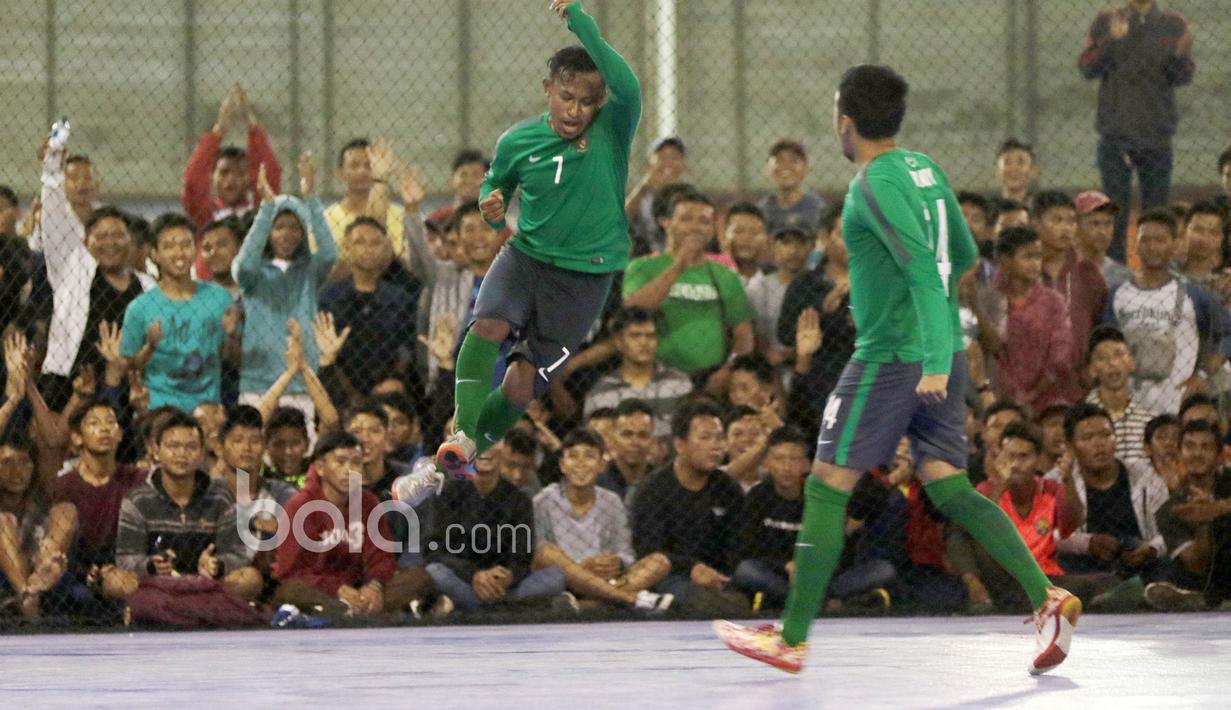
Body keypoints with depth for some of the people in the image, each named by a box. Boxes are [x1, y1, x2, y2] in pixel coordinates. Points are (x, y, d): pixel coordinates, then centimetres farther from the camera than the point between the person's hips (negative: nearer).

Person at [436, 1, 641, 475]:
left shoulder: (611, 133, -11)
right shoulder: (519, 141, -1)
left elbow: (628, 87, -34)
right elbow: (496, 184, 19)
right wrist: (491, 209, -6)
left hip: (585, 275, -2)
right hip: (526, 255, 2)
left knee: (520, 388, -2)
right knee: (488, 325, -29)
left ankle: (475, 445, 21)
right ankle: (462, 432, -30)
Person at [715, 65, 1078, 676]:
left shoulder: (875, 184, -15)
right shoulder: (924, 168, 10)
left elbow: (923, 267, -26)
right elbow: (964, 254, 19)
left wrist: (935, 361, -32)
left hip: (890, 360, -8)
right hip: (938, 352, 8)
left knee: (826, 488, 0)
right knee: (950, 489, 7)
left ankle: (792, 639, 4)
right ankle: (1047, 598, -8)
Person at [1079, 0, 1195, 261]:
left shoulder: (1174, 24, 6)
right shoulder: (1106, 22, 5)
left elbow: (1183, 77, 1)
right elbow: (1086, 67, -4)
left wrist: (1181, 54, -21)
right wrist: (1111, 41, -20)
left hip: (1156, 134, 1)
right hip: (1115, 132, -1)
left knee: (1156, 210, 2)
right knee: (1115, 208, 1)